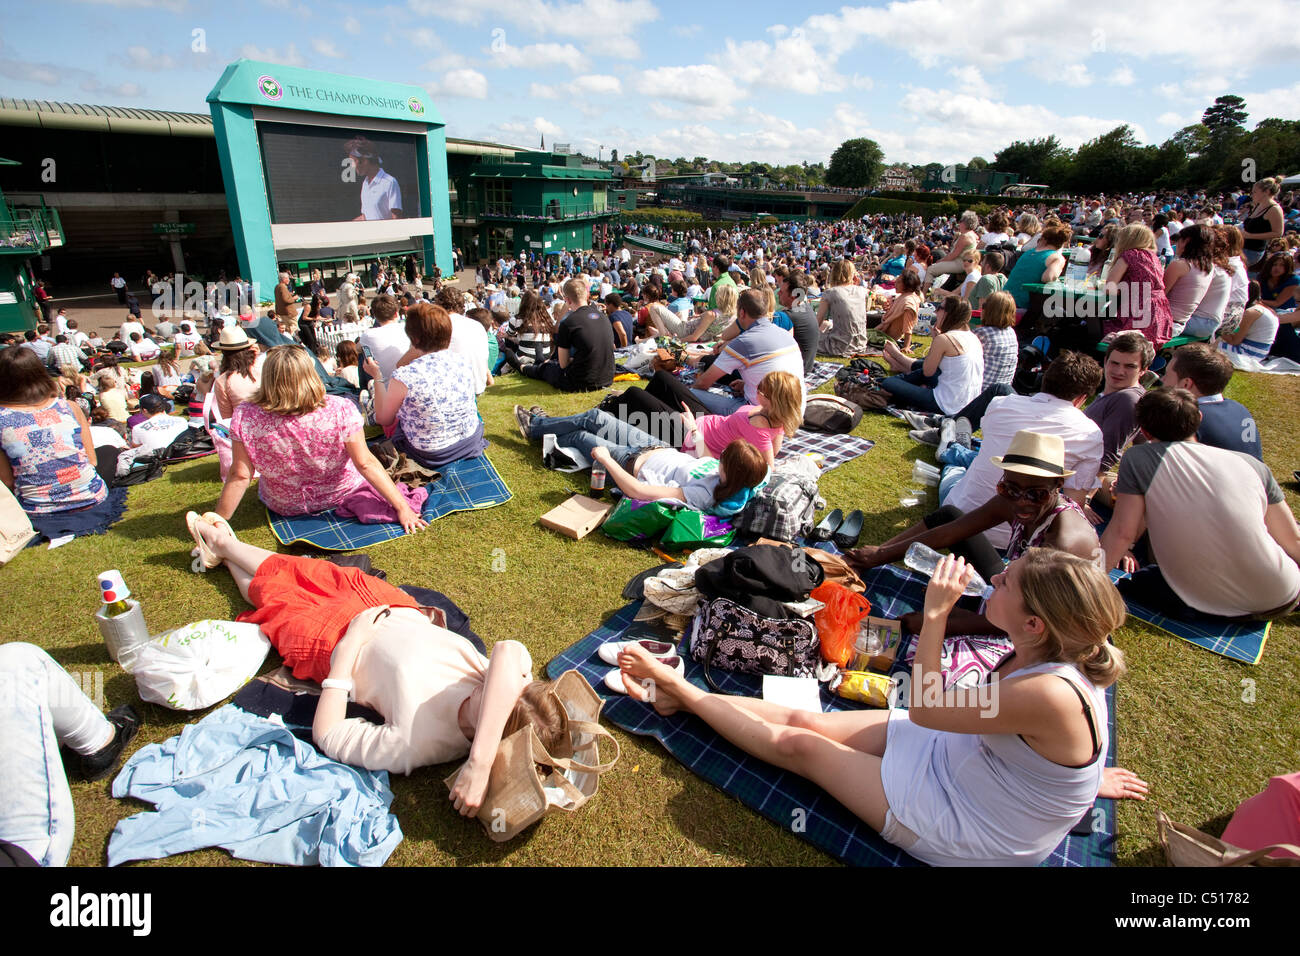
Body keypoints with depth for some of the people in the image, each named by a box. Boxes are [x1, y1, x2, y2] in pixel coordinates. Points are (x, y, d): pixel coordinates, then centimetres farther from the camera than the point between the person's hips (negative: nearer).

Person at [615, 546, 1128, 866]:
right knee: (804, 720, 2)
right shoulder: (1046, 656, -10)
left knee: (796, 743, -4)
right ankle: (673, 694, 14)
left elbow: (924, 710, -28)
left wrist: (935, 614, -29)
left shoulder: (1051, 695, -36)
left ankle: (674, 685, 12)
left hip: (966, 834, -7)